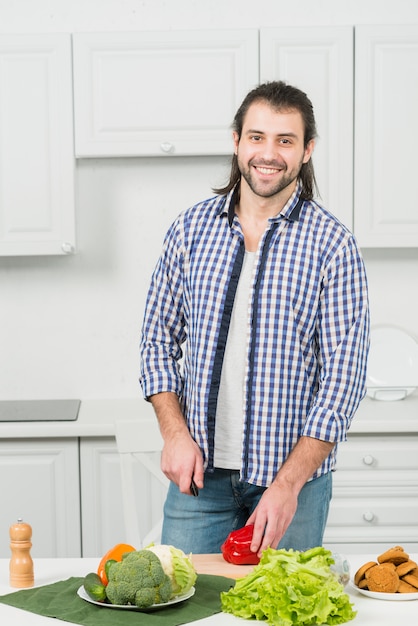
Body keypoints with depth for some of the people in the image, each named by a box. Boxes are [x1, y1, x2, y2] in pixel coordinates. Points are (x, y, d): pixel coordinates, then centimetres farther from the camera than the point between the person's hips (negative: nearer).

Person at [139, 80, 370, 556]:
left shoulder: (331, 244, -8)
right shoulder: (191, 229, 2)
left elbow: (343, 374, -10)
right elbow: (159, 339, 9)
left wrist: (288, 483, -16)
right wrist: (175, 433, -5)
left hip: (294, 469, -2)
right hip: (200, 467, 2)